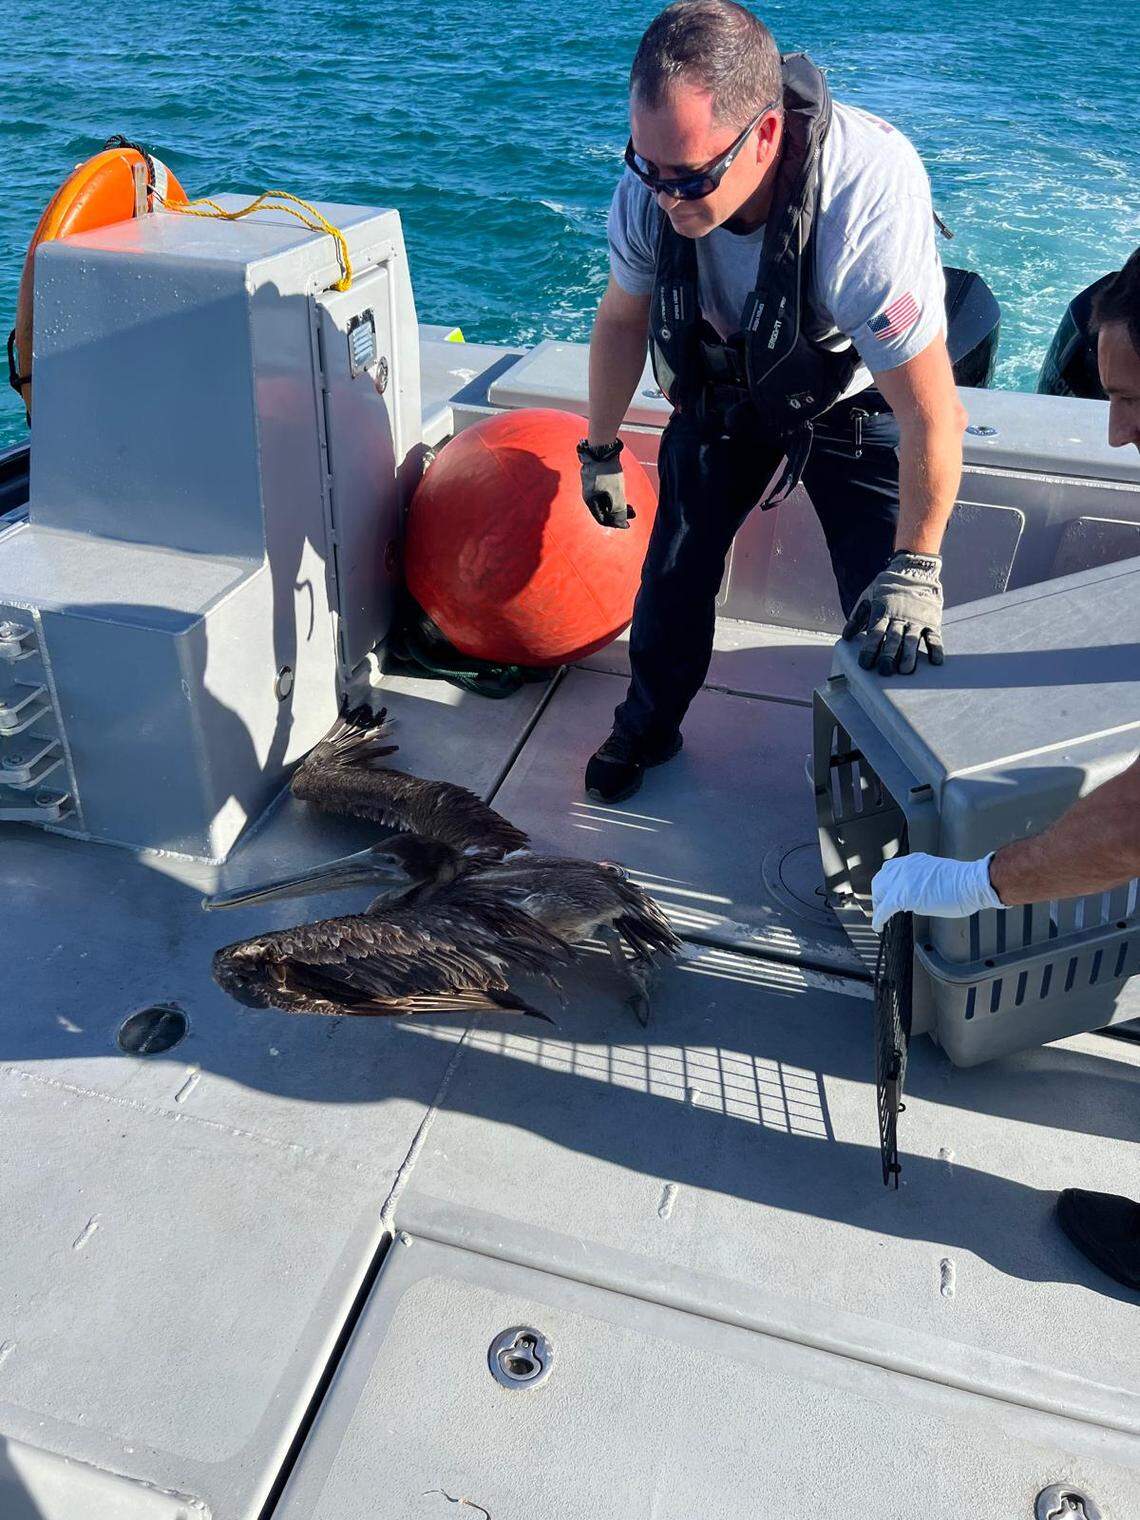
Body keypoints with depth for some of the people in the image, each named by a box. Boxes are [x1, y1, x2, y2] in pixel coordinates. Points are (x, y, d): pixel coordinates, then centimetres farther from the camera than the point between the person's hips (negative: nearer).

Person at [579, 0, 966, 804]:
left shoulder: (868, 199, -41)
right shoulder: (651, 187, -25)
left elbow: (929, 416, -36)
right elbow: (622, 318, -4)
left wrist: (915, 569, -31)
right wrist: (601, 448, 4)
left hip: (855, 403, -3)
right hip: (724, 389, 4)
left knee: (890, 615, -9)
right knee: (677, 566, 3)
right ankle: (648, 725, 28)